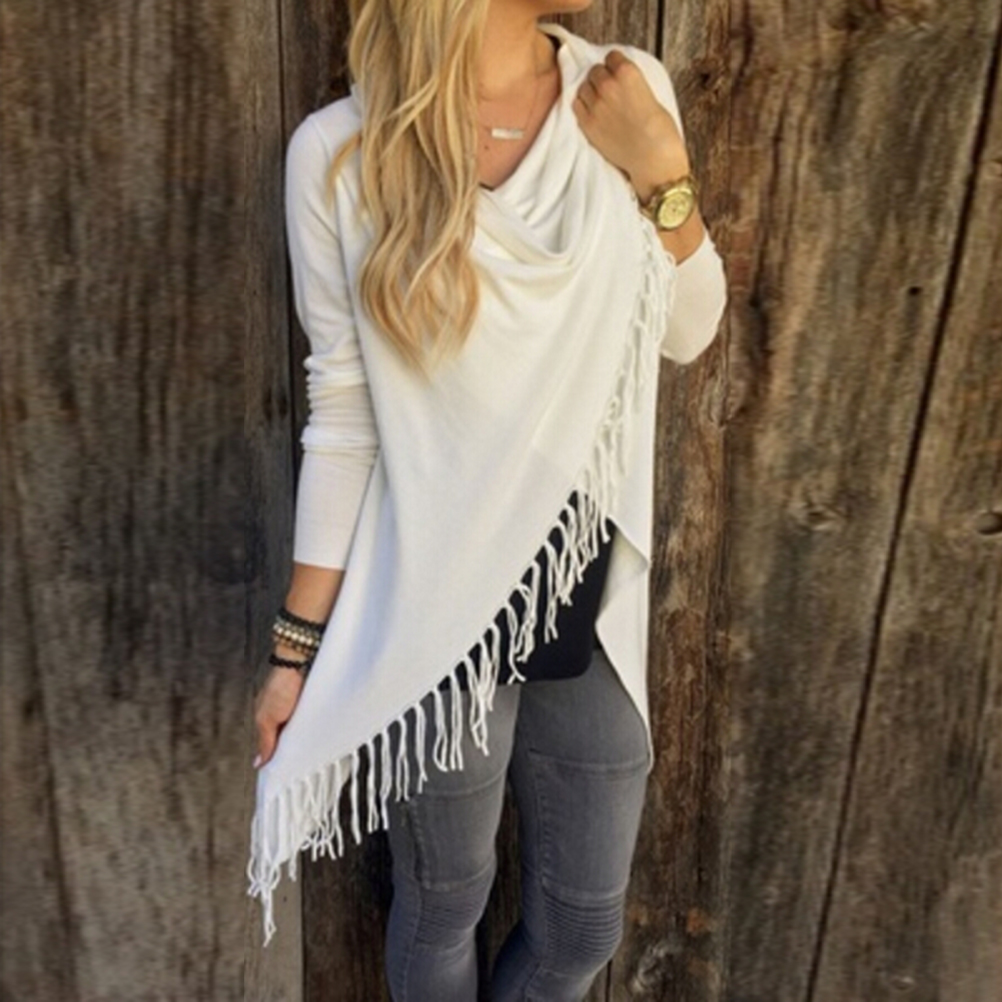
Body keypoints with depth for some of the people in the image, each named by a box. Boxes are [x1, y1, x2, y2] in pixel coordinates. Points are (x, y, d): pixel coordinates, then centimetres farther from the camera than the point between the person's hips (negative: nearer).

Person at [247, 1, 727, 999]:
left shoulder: (627, 93, -1)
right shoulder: (341, 152, -11)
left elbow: (688, 332, 7)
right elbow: (341, 419, -6)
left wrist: (660, 175, -9)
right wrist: (297, 643, -1)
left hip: (591, 596, 4)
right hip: (436, 608, -3)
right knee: (443, 909, 20)